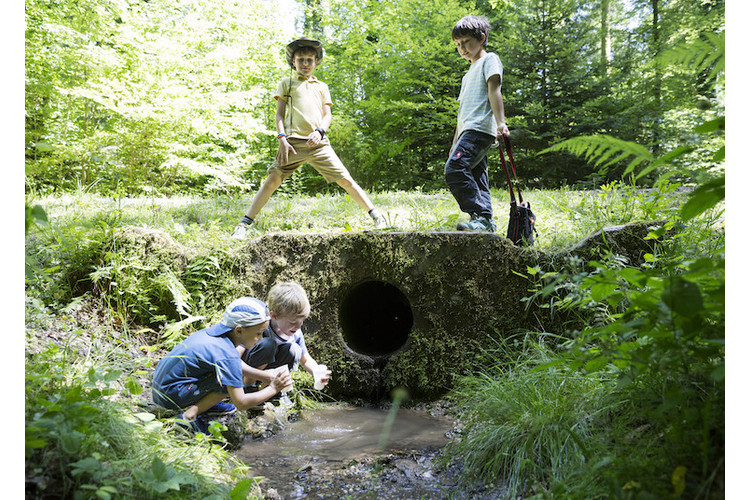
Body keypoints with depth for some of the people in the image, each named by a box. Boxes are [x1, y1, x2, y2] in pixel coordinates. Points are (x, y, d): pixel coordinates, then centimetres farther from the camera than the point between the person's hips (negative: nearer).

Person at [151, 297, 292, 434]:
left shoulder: (217, 330, -2)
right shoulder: (228, 355, -27)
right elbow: (240, 404, -23)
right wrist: (273, 389, -13)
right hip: (170, 396, -9)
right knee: (231, 379, -23)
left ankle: (203, 404, 9)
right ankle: (190, 416, -11)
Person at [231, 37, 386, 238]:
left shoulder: (321, 87, 22)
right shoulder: (286, 83, 17)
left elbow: (327, 115, 14)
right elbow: (279, 114, 9)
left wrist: (319, 131, -8)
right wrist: (282, 139, -7)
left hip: (319, 143, 1)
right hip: (293, 142, -1)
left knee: (346, 180, -5)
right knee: (272, 180, -11)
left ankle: (376, 216, 2)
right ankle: (244, 224, -3)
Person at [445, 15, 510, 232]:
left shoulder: (489, 59, 6)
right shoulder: (469, 73, 32)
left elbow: (494, 90, -9)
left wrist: (500, 122, -22)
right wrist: (455, 142, 28)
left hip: (480, 129, -10)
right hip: (469, 132, 10)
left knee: (455, 168, -24)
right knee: (476, 179, 2)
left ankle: (480, 216, -27)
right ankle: (485, 222, -1)